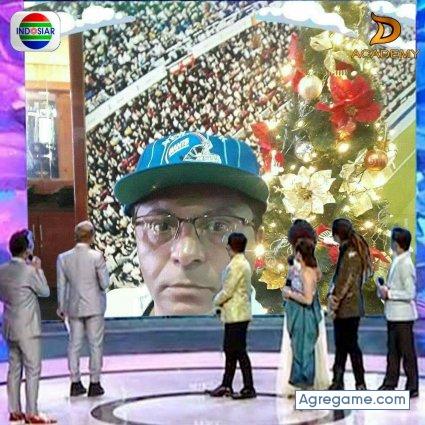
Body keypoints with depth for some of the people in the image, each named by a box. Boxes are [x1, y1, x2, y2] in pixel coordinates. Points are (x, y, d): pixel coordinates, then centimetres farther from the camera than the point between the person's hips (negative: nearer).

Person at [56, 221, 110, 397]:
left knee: (74, 344, 12)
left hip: (73, 307, 3)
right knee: (95, 345, 6)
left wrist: (61, 307, 15)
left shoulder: (63, 258, -3)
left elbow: (61, 285, 4)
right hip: (94, 307, -3)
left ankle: (75, 383, 16)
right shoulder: (97, 257, -13)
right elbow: (104, 284, -10)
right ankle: (94, 383, 9)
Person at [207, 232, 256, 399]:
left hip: (236, 314, -10)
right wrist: (222, 303, 13)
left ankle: (249, 388, 1)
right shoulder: (242, 263, 14)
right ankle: (226, 385, 23)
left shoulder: (236, 265, -18)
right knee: (230, 349, 15)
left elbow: (228, 291, -19)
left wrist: (217, 301, -2)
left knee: (239, 350, -4)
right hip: (236, 313, 10)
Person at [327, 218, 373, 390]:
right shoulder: (345, 251, 14)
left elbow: (347, 280, -18)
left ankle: (360, 384, 5)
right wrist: (331, 295, 3)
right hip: (342, 308, 9)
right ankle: (337, 382, 20)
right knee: (340, 345, 13)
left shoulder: (352, 252, -14)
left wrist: (336, 301, -13)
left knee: (351, 345, -2)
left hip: (349, 307, -9)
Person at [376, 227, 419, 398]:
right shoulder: (397, 261, 7)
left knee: (407, 352, 3)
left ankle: (412, 387, 13)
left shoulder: (405, 264, -20)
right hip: (393, 314, 9)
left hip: (403, 315, -9)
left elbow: (410, 294, -21)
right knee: (392, 350, 16)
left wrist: (388, 293, -18)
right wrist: (385, 289, 4)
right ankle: (390, 383, 27)